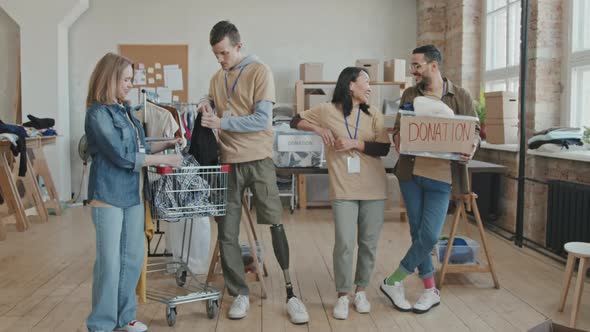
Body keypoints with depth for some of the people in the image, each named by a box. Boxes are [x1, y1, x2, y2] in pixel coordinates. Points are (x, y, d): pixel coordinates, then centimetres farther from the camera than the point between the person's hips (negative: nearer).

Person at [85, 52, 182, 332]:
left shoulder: (124, 110, 12)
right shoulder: (98, 114, -12)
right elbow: (123, 156, -17)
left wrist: (168, 144, 10)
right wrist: (163, 160, -13)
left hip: (133, 193, 8)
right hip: (108, 195, -8)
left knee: (133, 257, 11)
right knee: (110, 262, -1)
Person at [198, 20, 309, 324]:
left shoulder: (260, 72, -6)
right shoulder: (217, 78, 11)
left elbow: (261, 119, -15)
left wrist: (221, 122, -18)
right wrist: (207, 108, -4)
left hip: (257, 160, -5)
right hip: (228, 161, 5)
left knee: (275, 225, -2)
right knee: (227, 233, 5)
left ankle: (291, 294, 8)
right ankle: (240, 294, 18)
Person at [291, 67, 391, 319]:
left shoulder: (373, 114, 8)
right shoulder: (327, 110, 3)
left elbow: (384, 148, -1)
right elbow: (295, 121, 10)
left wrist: (354, 143, -12)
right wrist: (318, 128, -6)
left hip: (374, 189, 3)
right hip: (344, 190, -3)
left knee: (369, 243, 8)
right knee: (344, 243, -7)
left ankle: (361, 291, 26)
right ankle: (343, 296, 9)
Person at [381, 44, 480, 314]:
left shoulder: (460, 97, 1)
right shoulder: (409, 95, 8)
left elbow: (474, 131, 5)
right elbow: (398, 128, 12)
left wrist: (471, 148, -17)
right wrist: (398, 140, -11)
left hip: (441, 176, -2)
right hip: (410, 172, 3)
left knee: (429, 235, -7)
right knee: (418, 233, 7)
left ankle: (393, 282, 13)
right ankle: (430, 291, 22)